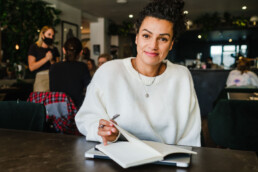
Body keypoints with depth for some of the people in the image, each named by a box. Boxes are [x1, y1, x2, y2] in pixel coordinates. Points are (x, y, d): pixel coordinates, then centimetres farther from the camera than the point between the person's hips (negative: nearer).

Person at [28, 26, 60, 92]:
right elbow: (31, 67, -5)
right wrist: (46, 59, -9)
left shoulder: (54, 49, 16)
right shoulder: (34, 47, 6)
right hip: (41, 78, -3)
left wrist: (52, 61, -7)